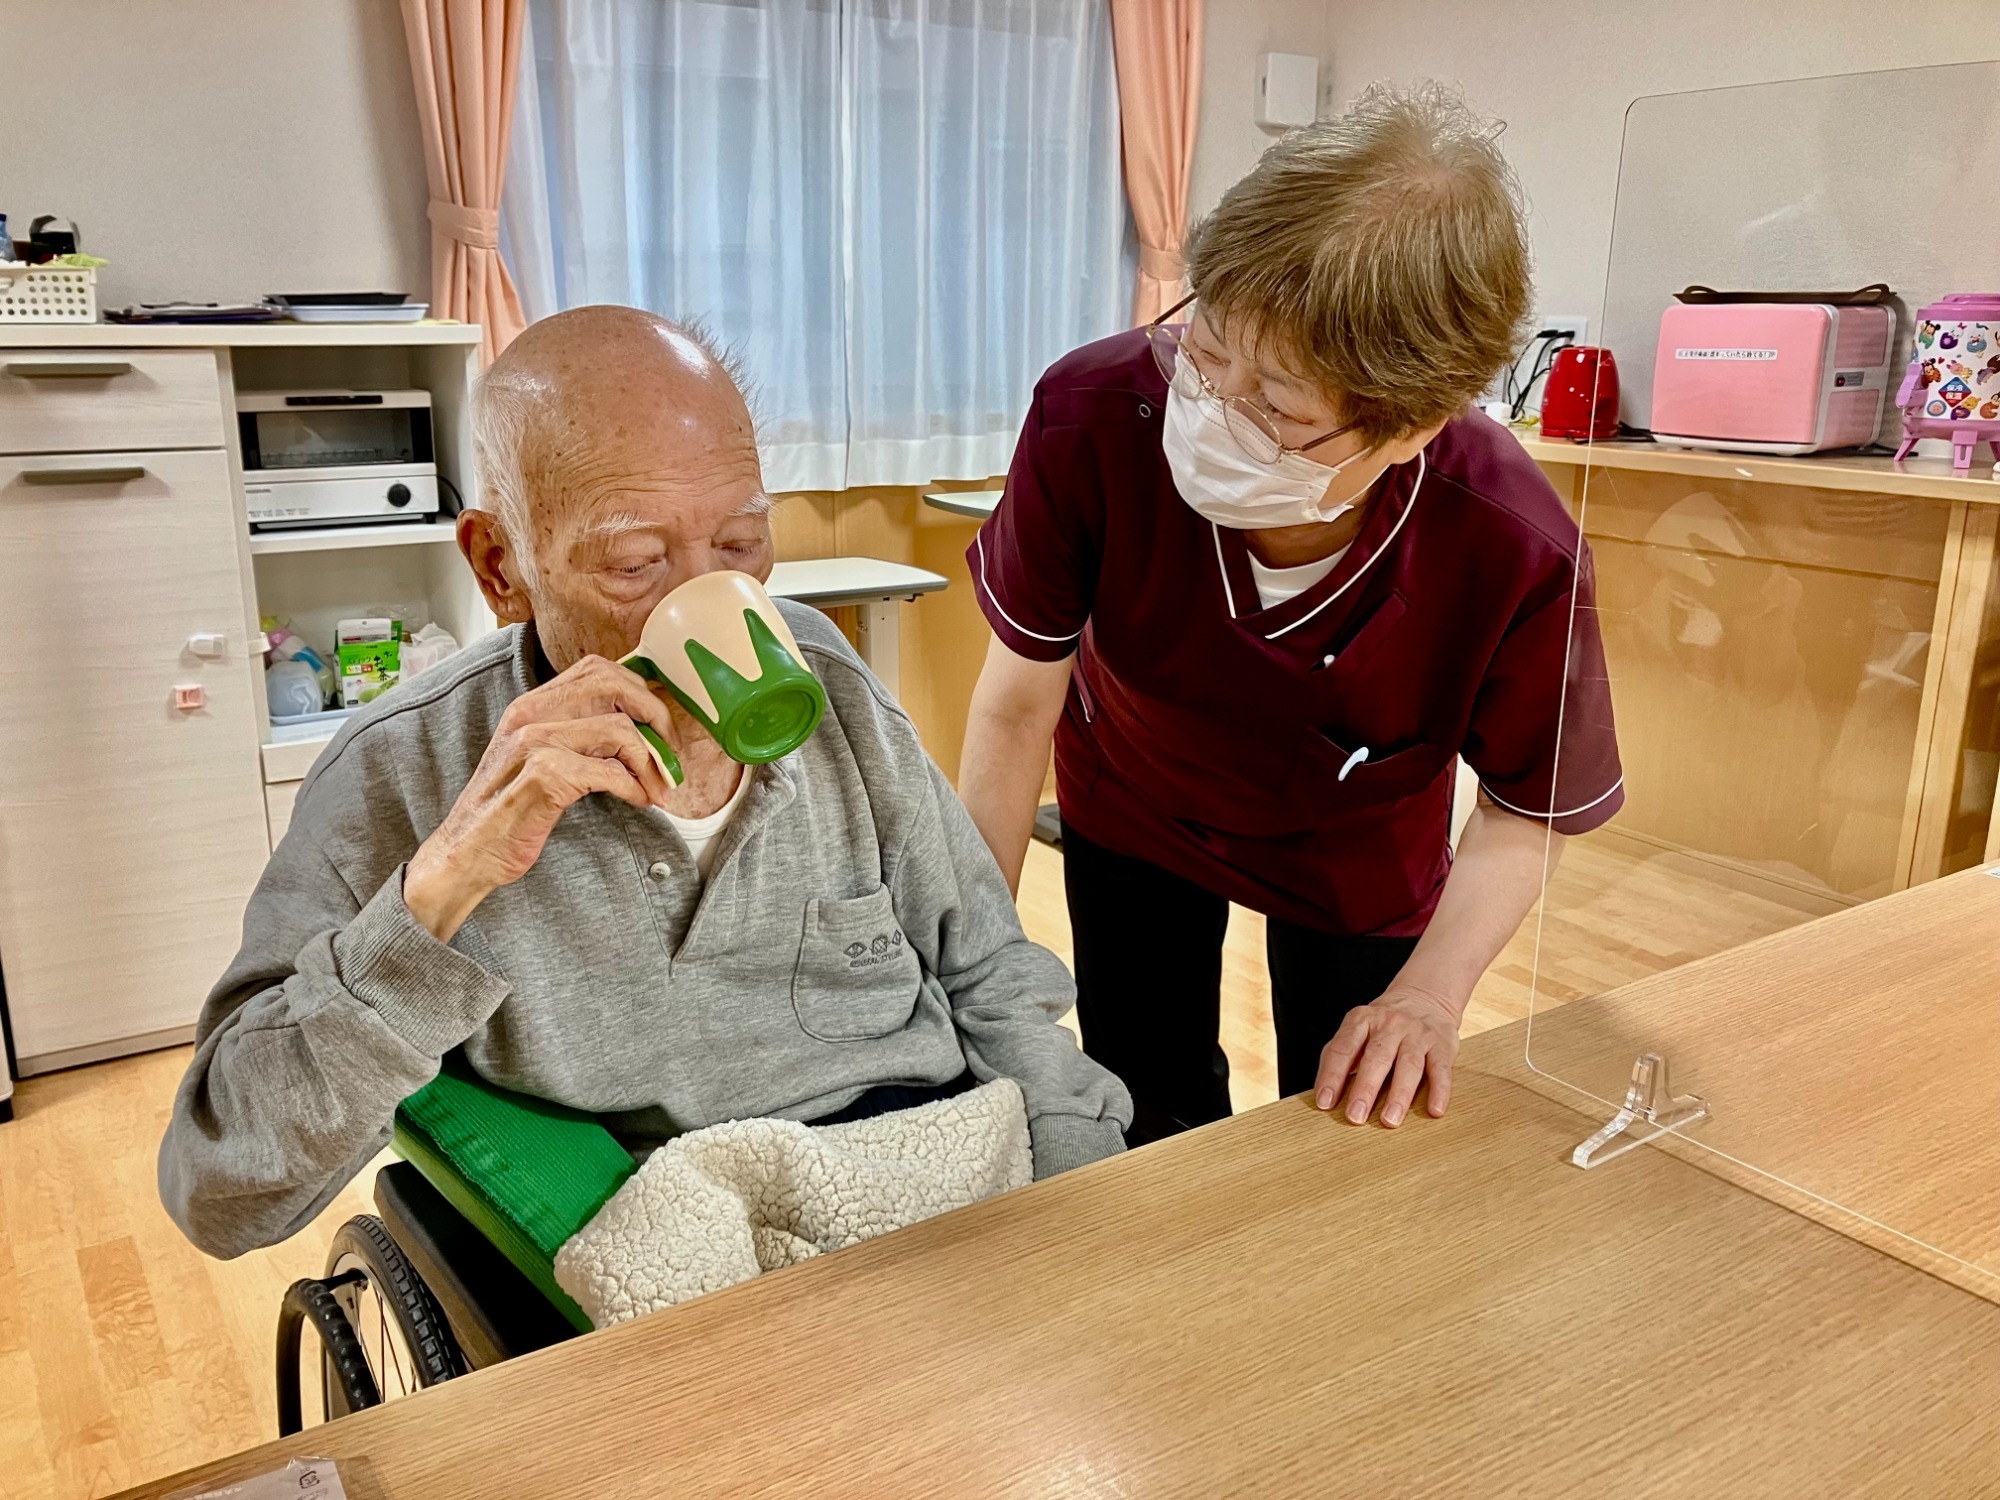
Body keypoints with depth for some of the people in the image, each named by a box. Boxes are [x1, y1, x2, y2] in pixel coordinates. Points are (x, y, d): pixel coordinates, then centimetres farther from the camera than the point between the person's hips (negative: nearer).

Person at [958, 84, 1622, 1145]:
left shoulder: (1520, 559, -37)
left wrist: (1429, 994, -28)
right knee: (1150, 1123, 13)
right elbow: (1018, 704, -21)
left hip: (1356, 852, 0)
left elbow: (1527, 813, -16)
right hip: (1132, 807, 1)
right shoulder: (1092, 416, -36)